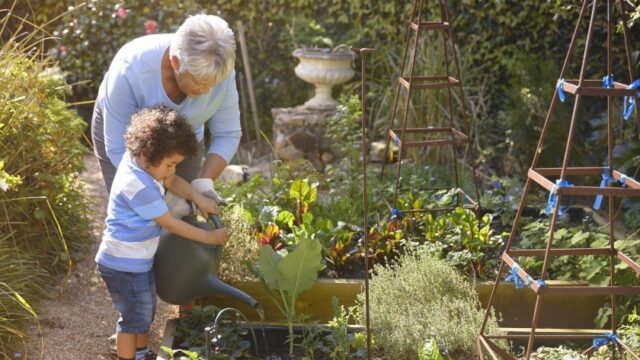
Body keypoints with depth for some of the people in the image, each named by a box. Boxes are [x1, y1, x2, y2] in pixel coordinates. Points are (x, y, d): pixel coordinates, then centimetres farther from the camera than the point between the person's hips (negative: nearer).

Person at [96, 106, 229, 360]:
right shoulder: (138, 186, -31)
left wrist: (198, 197, -7)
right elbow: (171, 224, -22)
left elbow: (172, 182, 12)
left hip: (139, 260, 10)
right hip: (124, 265, -9)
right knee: (134, 318, 3)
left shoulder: (144, 162, -6)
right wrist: (209, 237, -13)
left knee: (146, 312, 22)